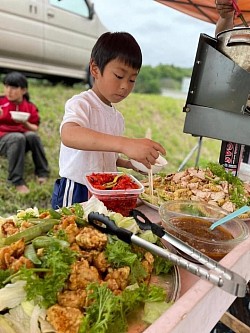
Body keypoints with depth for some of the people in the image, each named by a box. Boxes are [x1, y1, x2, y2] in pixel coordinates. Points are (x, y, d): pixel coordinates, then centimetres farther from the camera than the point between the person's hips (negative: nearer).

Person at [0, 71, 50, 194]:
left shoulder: (30, 107, 4)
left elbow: (35, 129, 3)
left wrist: (25, 123, -18)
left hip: (24, 138, 2)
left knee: (32, 136, -34)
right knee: (18, 137, -37)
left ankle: (42, 172, -21)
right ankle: (16, 180, -35)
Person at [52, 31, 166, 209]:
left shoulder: (118, 117, 10)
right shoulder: (81, 103, -14)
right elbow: (69, 135, -38)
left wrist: (130, 163, 3)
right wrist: (123, 143, -49)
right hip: (76, 193, -6)